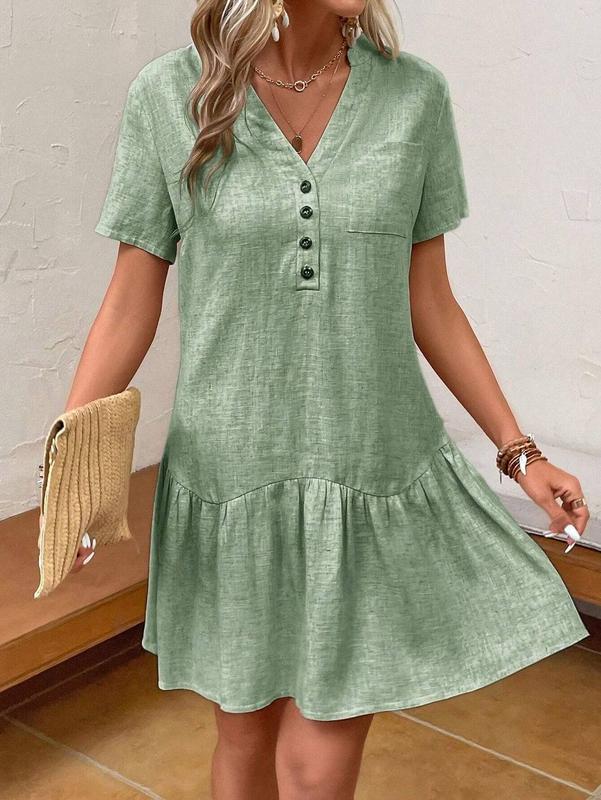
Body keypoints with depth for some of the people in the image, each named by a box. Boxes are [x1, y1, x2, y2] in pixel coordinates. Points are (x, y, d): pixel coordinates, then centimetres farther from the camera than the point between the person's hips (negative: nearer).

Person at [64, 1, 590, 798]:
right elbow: (130, 306, -3)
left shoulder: (416, 94, -3)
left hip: (376, 474, 1)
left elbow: (429, 302, 4)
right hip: (232, 478, 0)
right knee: (245, 735, 18)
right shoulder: (167, 96, -7)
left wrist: (519, 451, 4)